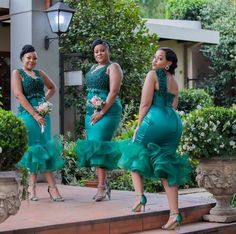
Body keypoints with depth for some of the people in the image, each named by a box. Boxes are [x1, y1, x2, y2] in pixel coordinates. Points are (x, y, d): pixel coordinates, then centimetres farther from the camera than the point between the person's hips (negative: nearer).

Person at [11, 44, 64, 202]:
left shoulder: (39, 73, 17)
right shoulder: (17, 73, 2)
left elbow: (52, 88, 29)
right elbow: (19, 95, -9)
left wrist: (45, 100, 8)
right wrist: (35, 114, -16)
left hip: (43, 114, 5)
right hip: (28, 115, -5)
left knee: (43, 147, 1)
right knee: (36, 148, -5)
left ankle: (32, 186, 7)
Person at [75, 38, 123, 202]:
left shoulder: (113, 67, -3)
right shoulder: (94, 68, 21)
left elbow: (114, 91, -13)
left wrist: (102, 112, -18)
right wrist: (91, 111, 11)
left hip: (107, 112, -8)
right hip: (91, 112, 8)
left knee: (100, 146, -15)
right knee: (93, 146, 5)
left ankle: (102, 187, -14)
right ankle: (104, 184, 12)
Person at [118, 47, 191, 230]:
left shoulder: (153, 75, -1)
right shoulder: (174, 82, 22)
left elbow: (145, 103, -6)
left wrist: (139, 125, 0)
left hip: (156, 119, -6)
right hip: (175, 122, 7)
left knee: (135, 156, 13)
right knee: (167, 166, 6)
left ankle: (140, 195, -7)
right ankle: (175, 214, -1)